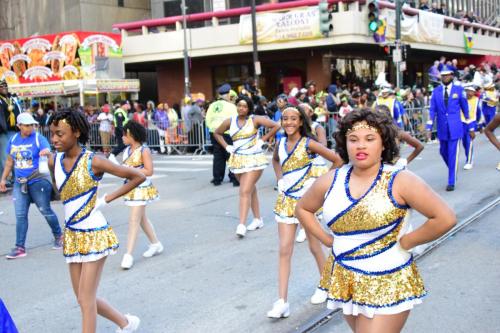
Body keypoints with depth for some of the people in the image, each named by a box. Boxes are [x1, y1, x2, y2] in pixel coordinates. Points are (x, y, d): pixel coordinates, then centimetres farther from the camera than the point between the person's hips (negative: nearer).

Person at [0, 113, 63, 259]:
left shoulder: (39, 139, -9)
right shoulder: (13, 140, 6)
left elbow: (48, 152, -25)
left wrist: (47, 153, -48)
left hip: (38, 181, -5)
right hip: (20, 183, 5)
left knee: (45, 211, 5)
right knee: (20, 215, 3)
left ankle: (58, 236, 27)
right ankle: (20, 247, 8)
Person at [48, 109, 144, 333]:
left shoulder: (92, 162, -15)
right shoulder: (54, 162, 1)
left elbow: (138, 177, -12)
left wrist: (107, 199, -12)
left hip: (94, 236, -6)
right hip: (72, 236, 7)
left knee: (85, 299, -5)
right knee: (85, 298, 13)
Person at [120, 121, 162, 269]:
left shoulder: (144, 150, -13)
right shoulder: (127, 150, 8)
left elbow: (149, 171, -17)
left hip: (141, 188, -8)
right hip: (131, 188, 8)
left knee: (134, 221, -9)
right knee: (142, 218, 17)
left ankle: (129, 254, -9)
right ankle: (155, 244, 32)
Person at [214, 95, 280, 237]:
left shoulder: (255, 119, -7)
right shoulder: (230, 121, 4)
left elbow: (276, 126, -10)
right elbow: (217, 133, 19)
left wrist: (262, 140, -10)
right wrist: (226, 147, 6)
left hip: (253, 159, -5)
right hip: (237, 160, 5)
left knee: (245, 192, -14)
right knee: (251, 189, 16)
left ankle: (242, 225, -15)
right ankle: (258, 219, 27)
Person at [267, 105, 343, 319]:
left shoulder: (308, 144, -11)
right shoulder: (280, 144, 4)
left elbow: (337, 160, -9)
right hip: (286, 200, 4)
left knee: (314, 246, 11)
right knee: (285, 250, -3)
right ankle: (282, 302, -4)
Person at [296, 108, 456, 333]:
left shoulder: (400, 181, -14)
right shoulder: (330, 182, -1)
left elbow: (445, 218, -17)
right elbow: (302, 209, 17)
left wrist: (405, 243, -12)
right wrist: (326, 239, 5)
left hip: (387, 287, -5)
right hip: (344, 282, 5)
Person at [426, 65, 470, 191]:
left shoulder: (459, 90, -3)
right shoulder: (436, 91, 2)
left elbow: (464, 107, 8)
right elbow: (432, 110, 1)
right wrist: (429, 127, -7)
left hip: (455, 128, -3)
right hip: (442, 128, 3)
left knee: (453, 155, -5)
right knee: (443, 152, 15)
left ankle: (451, 182, 0)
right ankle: (453, 170, 42)